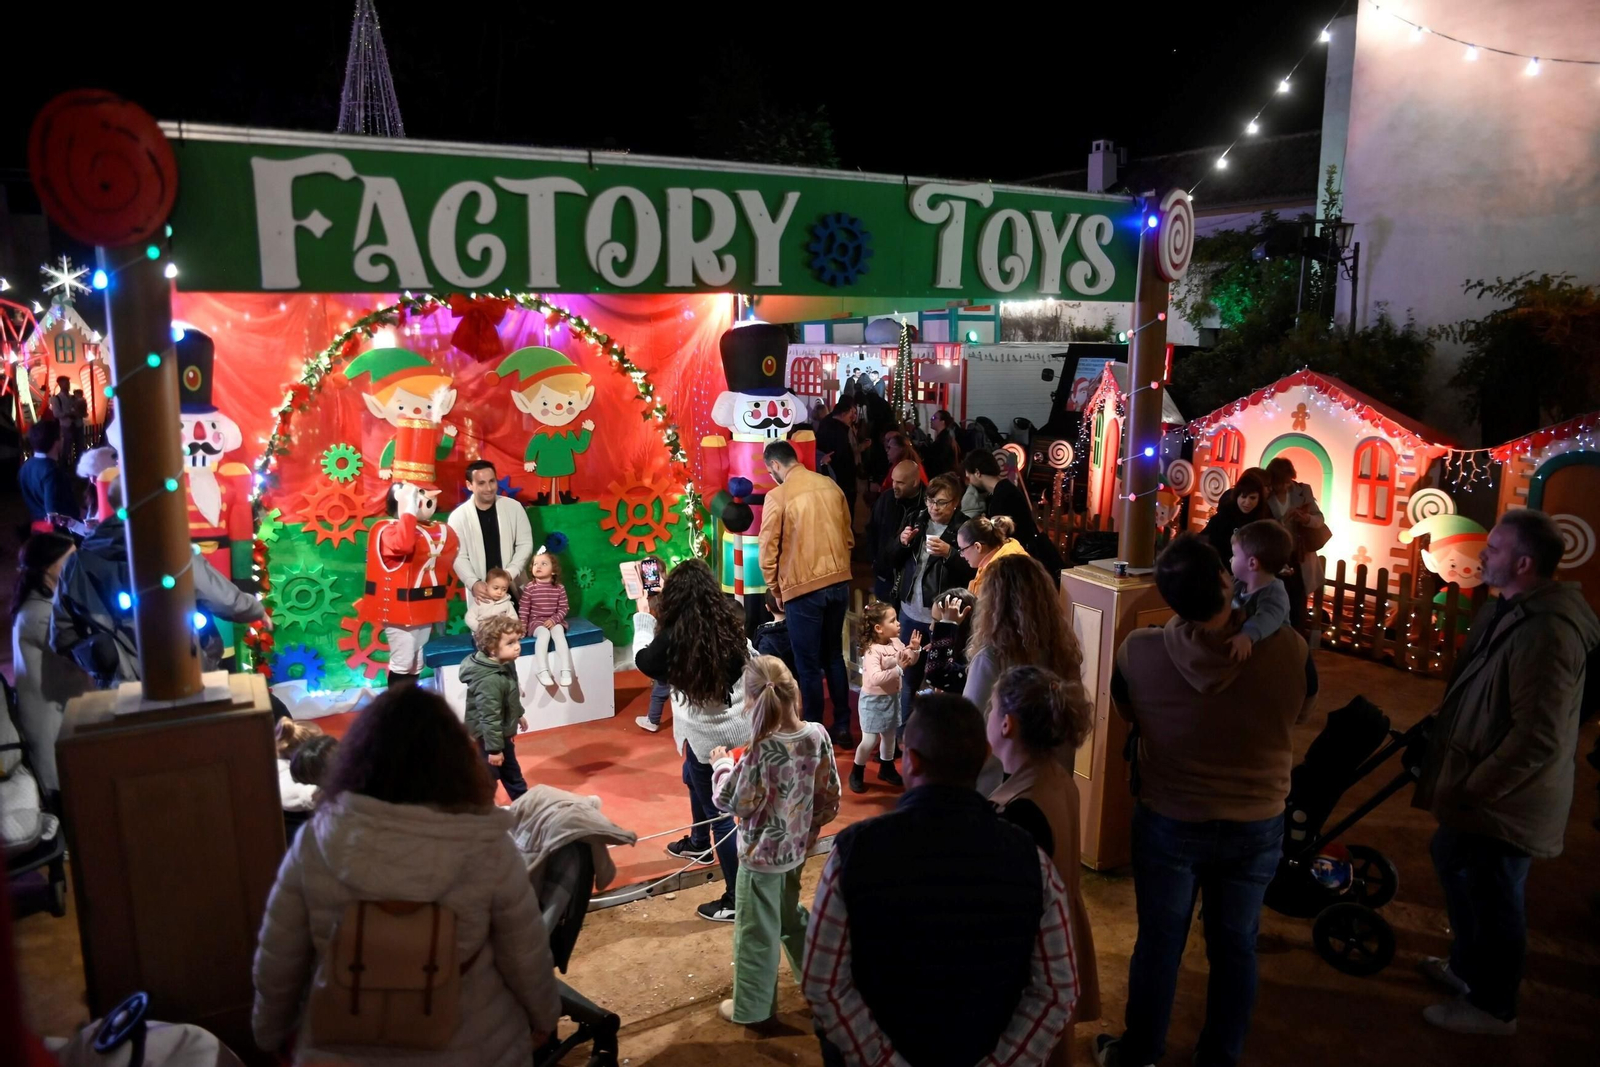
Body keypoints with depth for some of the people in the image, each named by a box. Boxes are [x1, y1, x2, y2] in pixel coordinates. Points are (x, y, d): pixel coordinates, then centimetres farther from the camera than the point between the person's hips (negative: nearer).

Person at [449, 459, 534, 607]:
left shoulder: (514, 507, -2)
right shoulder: (458, 516, -4)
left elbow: (525, 544, 0)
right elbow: (458, 557, -5)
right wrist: (473, 583, -22)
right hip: (481, 592, -1)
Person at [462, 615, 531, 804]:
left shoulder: (506, 664, -3)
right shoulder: (490, 680, -35)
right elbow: (489, 718, -32)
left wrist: (518, 714, 28)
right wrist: (494, 748, -27)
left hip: (502, 731, 10)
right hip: (489, 735, -10)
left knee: (511, 771, 24)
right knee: (489, 775, 6)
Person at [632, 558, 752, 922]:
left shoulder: (675, 634, -22)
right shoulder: (730, 620, -10)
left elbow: (645, 661, -2)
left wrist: (643, 618, 11)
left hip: (707, 735, -7)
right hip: (738, 726, 7)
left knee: (720, 813, 3)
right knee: (694, 778, 32)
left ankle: (738, 899, 11)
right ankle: (699, 844, 54)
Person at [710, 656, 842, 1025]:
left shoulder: (762, 750, -29)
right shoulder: (817, 734, -11)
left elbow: (733, 802, -18)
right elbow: (830, 796, -1)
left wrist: (721, 765, -2)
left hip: (761, 853, -6)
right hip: (796, 846, 6)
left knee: (756, 932, 13)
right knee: (791, 916, 29)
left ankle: (752, 1006, 30)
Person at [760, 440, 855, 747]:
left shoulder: (778, 496, -12)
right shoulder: (831, 486, 4)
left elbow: (768, 550, -8)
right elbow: (848, 537, 11)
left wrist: (774, 589, 6)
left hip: (803, 588, -5)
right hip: (839, 582, 6)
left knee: (808, 664, 7)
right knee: (834, 656, 18)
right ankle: (842, 727, 24)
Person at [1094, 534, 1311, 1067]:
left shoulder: (1139, 650, -23)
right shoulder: (1289, 649, -22)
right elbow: (1298, 713, -1)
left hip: (1169, 820, 0)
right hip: (1258, 824, 1)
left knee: (1158, 943, 17)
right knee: (1235, 947, 20)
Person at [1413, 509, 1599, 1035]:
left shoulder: (1546, 632, -28)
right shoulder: (1510, 611, 6)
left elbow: (1537, 737, -29)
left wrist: (1470, 789, -22)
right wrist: (1439, 730, 20)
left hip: (1504, 800, -10)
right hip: (1483, 789, 11)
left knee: (1492, 898, 7)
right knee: (1453, 860, 26)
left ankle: (1492, 1006, 28)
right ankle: (1467, 965, 47)